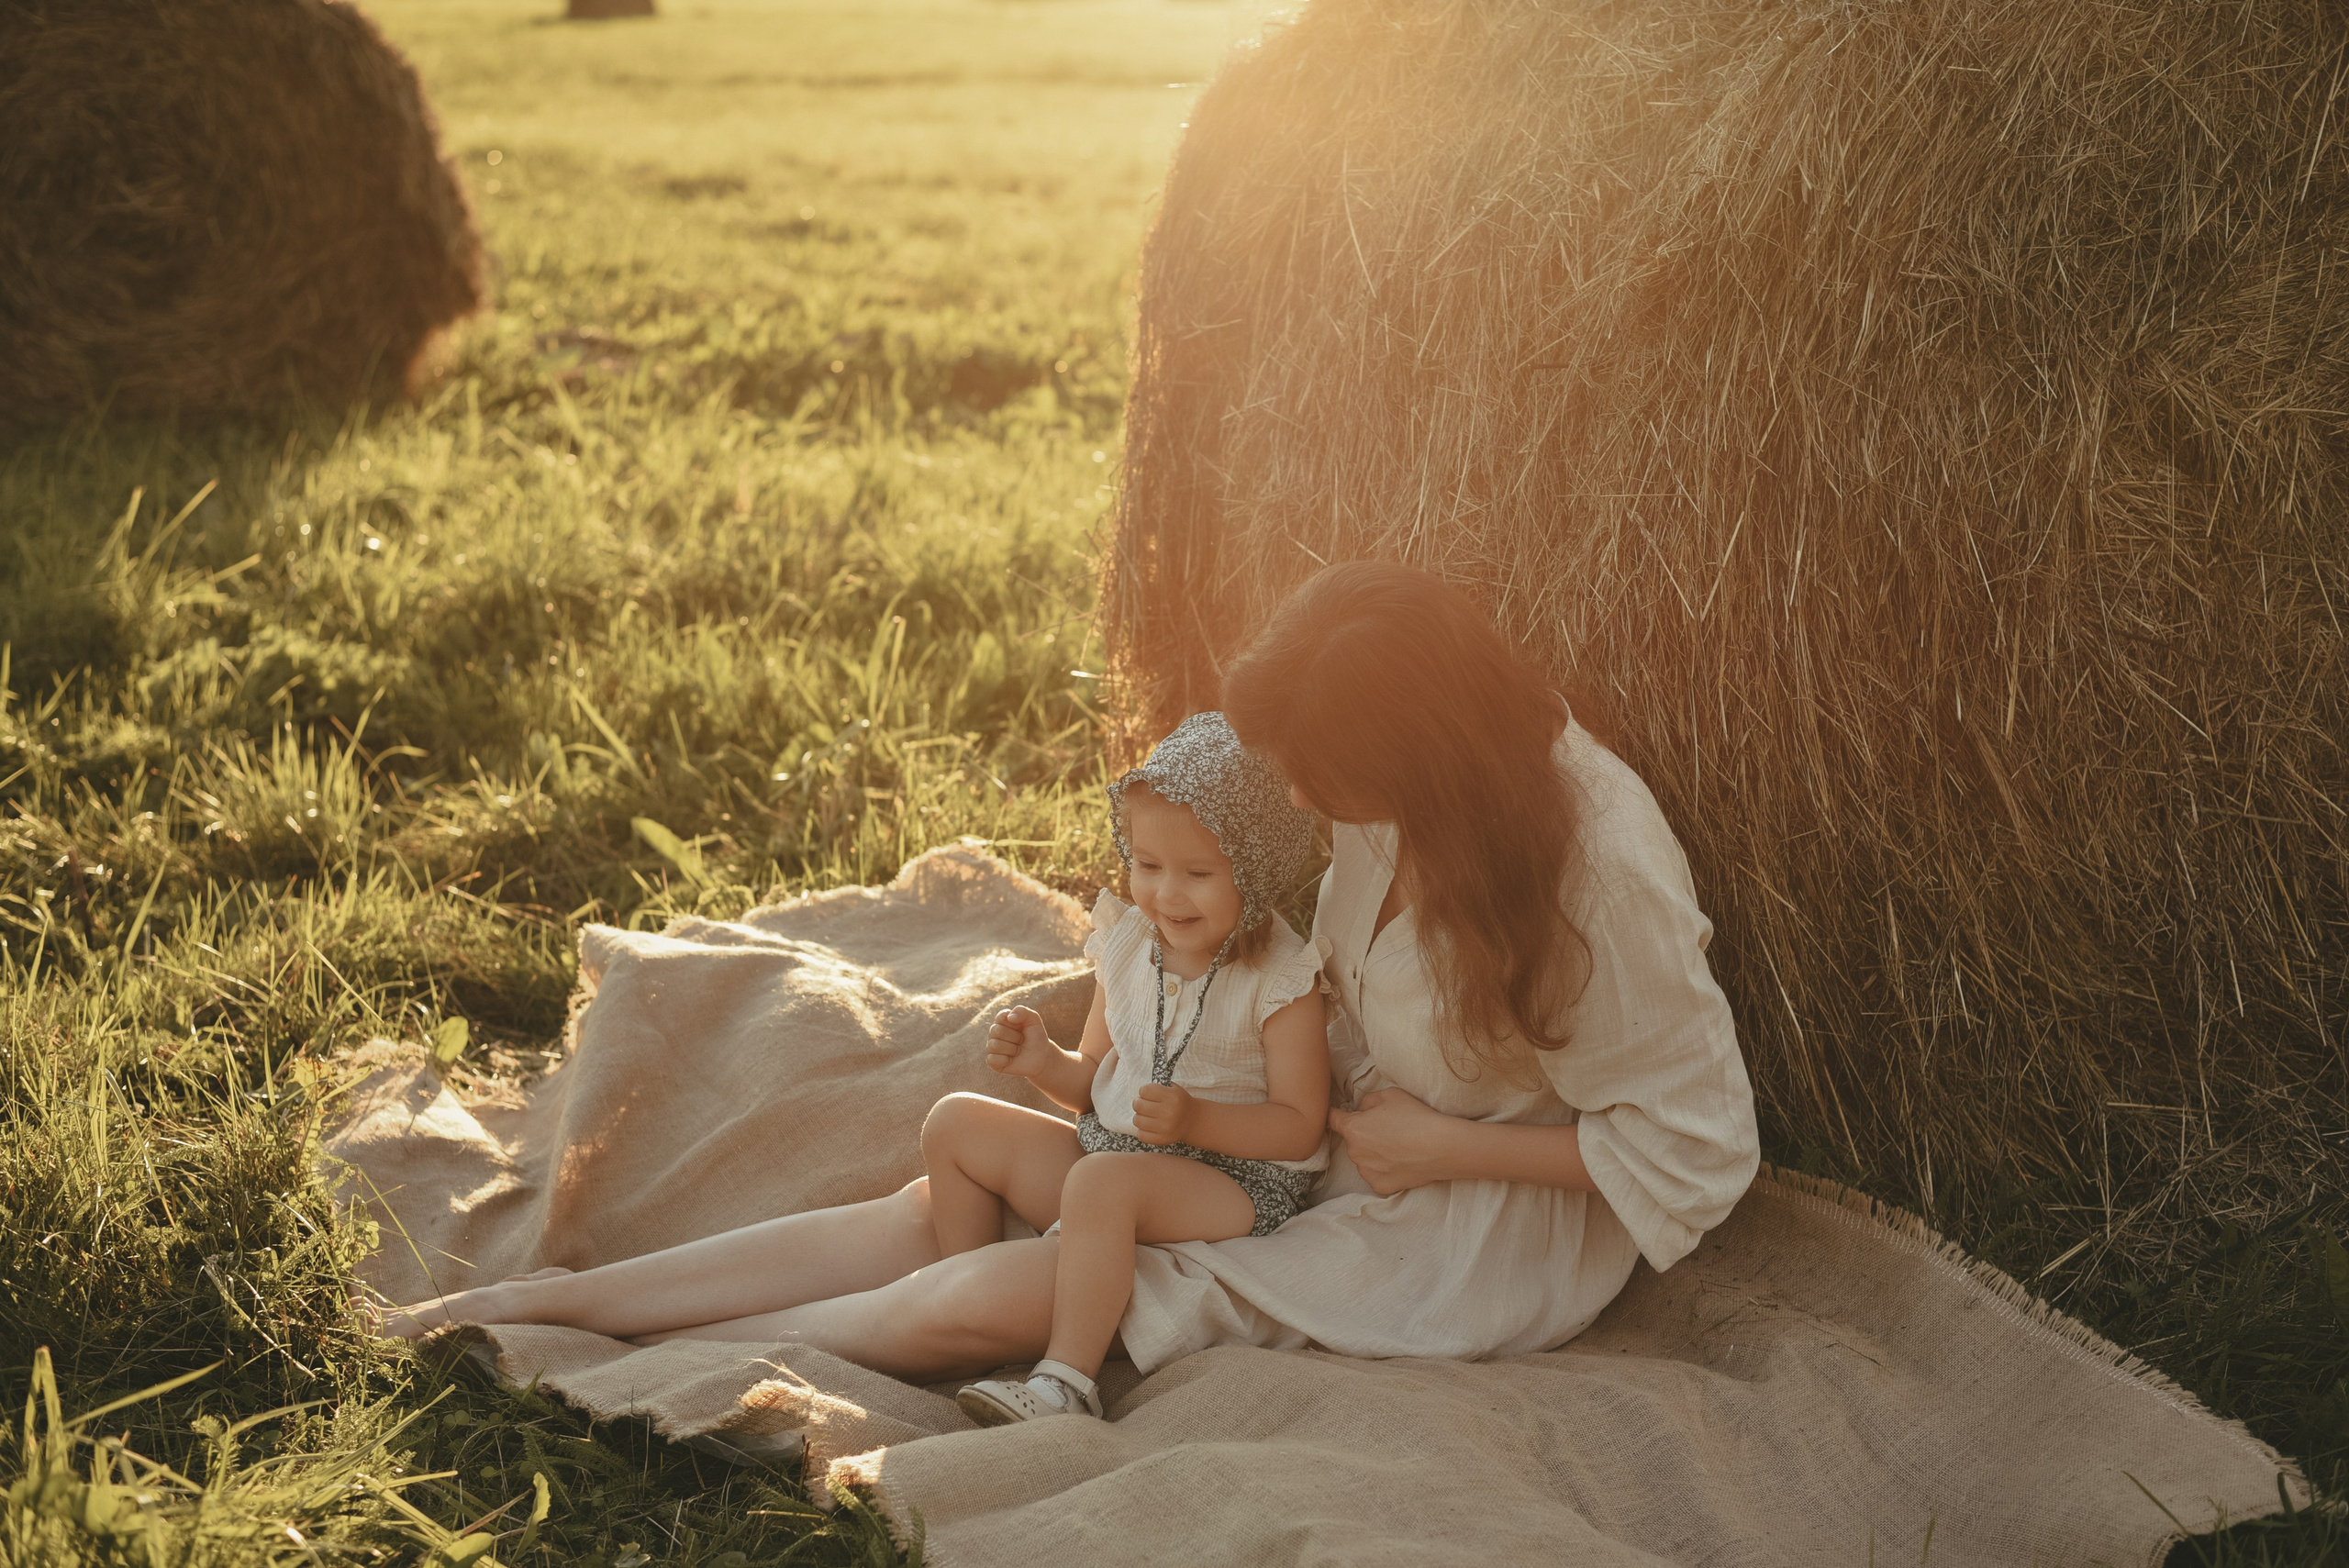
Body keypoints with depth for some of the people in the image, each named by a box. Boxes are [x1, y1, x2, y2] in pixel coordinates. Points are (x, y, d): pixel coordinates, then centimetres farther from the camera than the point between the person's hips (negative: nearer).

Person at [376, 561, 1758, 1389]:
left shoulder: (1603, 876, -29)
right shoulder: (1413, 789, -9)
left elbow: (1701, 1152, -20)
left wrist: (1440, 1143, -20)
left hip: (1499, 1224, -7)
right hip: (1341, 1124, 7)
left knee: (1009, 1293, -18)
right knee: (950, 1202, -7)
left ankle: (642, 1364, -6)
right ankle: (556, 1300, -1)